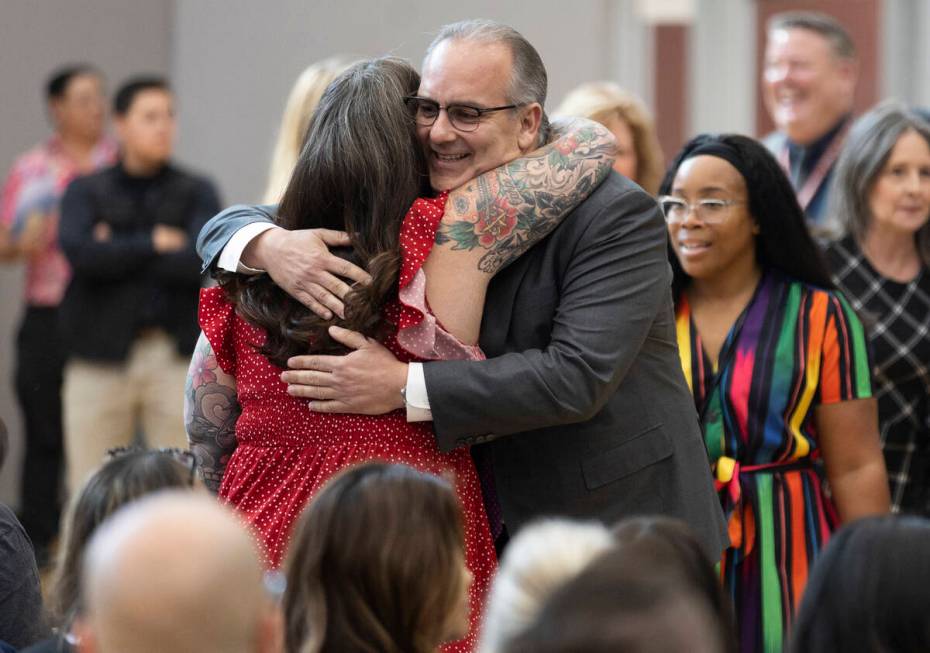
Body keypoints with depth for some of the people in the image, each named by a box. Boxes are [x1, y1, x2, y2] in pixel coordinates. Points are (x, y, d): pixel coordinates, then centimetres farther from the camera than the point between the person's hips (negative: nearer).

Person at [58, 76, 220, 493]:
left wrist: (118, 253, -5)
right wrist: (153, 243, -5)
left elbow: (203, 263, -9)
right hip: (100, 357, 0)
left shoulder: (196, 192, 9)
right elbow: (80, 252, -10)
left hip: (176, 358, 0)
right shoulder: (86, 192, 10)